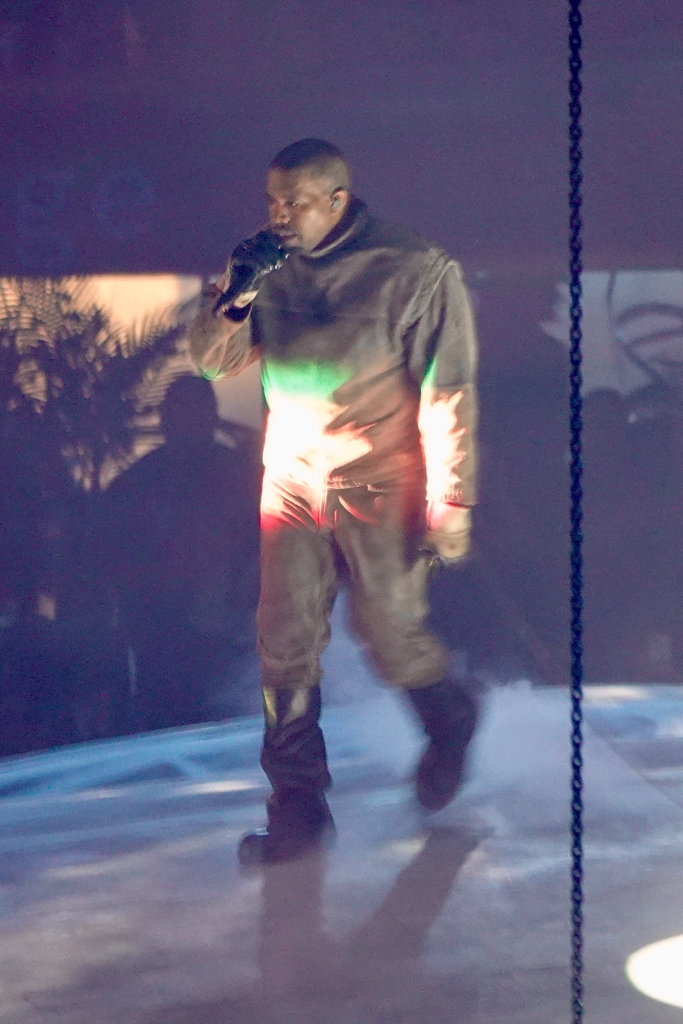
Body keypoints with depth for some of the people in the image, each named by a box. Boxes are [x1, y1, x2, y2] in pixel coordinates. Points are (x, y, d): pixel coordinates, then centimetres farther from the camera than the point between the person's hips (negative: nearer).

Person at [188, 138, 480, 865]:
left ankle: (449, 723, 39)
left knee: (392, 640, 7)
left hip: (378, 490, -4)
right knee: (285, 649, 1)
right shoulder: (267, 268, 1)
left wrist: (451, 503, -13)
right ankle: (298, 804, 11)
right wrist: (237, 293, -16)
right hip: (291, 484, 4)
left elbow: (447, 395, -12)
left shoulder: (415, 273, -14)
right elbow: (211, 360, 3)